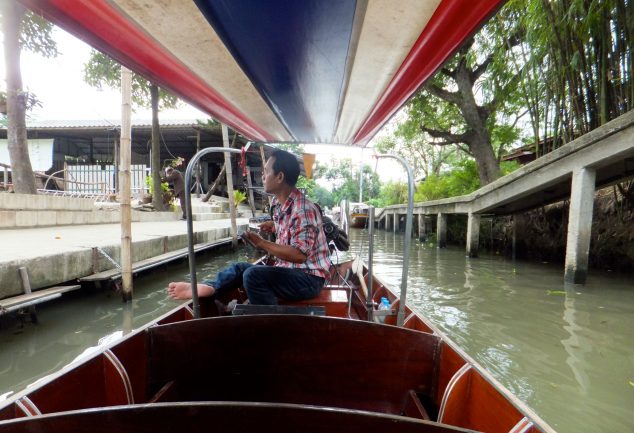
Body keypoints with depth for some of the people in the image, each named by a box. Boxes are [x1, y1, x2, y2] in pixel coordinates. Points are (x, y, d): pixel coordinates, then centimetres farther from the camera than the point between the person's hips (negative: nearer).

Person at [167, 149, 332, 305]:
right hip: (287, 270, 9)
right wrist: (274, 225, 7)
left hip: (308, 278, -9)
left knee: (253, 275, -26)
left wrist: (262, 243, -22)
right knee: (240, 268, 5)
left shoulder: (304, 210, -23)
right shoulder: (278, 204, 5)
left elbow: (299, 254, -29)